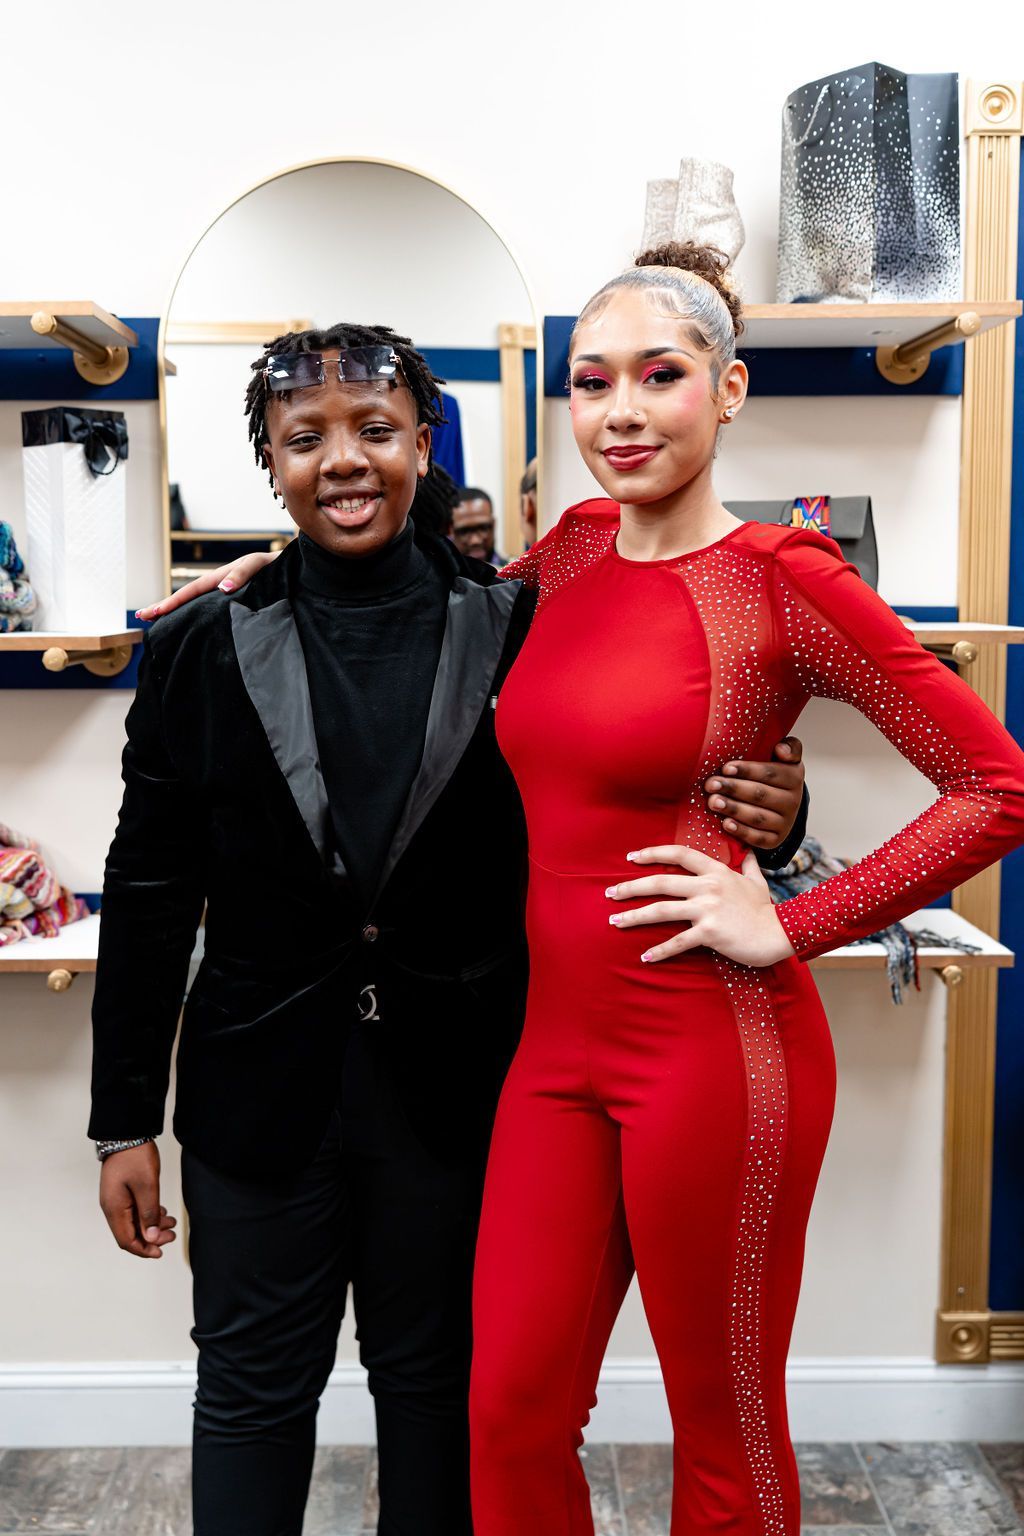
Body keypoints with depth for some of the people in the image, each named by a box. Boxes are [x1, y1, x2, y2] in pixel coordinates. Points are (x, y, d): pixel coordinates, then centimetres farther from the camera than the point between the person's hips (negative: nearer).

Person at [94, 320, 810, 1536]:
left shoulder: (520, 629, -5)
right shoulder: (205, 647, -3)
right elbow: (150, 896, 0)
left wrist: (761, 815, -21)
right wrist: (125, 1120, 2)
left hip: (457, 1087, 0)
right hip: (262, 1091, 1)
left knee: (438, 1381, 18)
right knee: (254, 1386, 17)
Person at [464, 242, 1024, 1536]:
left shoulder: (781, 580, -12)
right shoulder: (571, 552, 7)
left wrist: (790, 930, -13)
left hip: (711, 1051, -5)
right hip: (559, 1038, 6)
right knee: (509, 1415, 14)